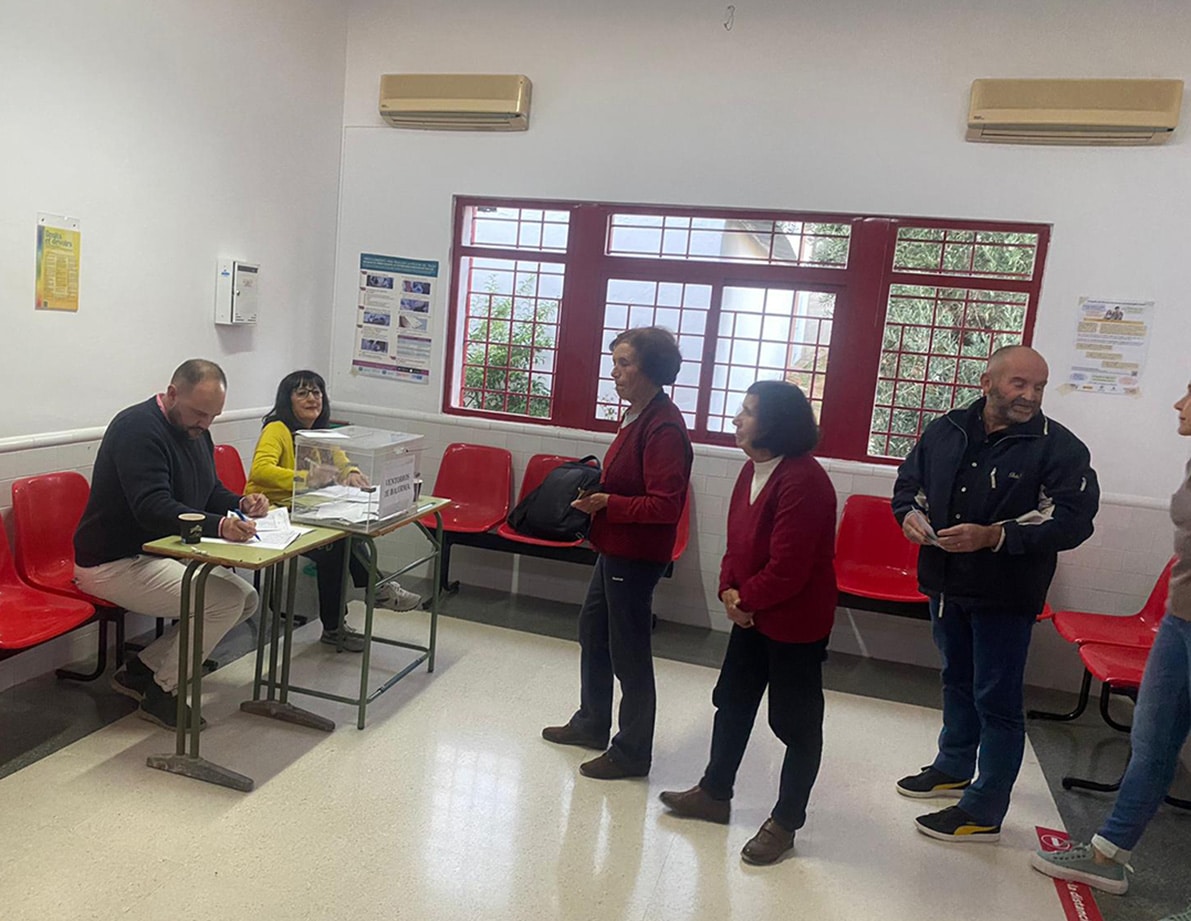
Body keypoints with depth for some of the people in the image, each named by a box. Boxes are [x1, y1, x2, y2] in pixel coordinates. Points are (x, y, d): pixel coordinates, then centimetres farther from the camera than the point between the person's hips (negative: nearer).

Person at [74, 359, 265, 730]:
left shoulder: (194, 429, 9)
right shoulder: (138, 428, -21)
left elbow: (210, 492, 16)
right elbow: (153, 508, -32)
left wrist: (241, 504, -6)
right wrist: (218, 525, -45)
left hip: (166, 553, 10)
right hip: (113, 564, -10)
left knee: (247, 600, 2)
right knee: (225, 600, -22)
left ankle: (140, 670, 10)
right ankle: (161, 693, -1)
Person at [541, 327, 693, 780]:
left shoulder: (664, 427, -22)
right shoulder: (638, 415, 8)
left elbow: (665, 505, -27)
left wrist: (606, 503, -26)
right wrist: (595, 487, 5)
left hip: (636, 555, -10)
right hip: (615, 547, 11)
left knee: (629, 652, 3)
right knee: (593, 631, 23)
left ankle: (632, 753, 22)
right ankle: (592, 724, 42)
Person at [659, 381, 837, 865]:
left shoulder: (803, 481, -25)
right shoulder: (752, 470, 3)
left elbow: (788, 568, -26)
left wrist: (746, 598, -12)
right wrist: (730, 591, -5)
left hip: (795, 619, -9)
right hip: (751, 612, 9)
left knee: (796, 722, 8)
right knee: (732, 701, 20)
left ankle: (785, 822, 25)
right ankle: (715, 792, 39)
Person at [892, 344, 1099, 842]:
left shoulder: (1059, 447, -12)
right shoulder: (945, 431, 2)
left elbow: (1073, 521, -18)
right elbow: (908, 482, 13)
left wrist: (993, 536, -28)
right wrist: (911, 513, -9)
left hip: (1005, 595, -5)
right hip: (946, 584, 5)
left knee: (997, 700, 3)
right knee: (957, 681, 22)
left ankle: (983, 812, 17)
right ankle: (953, 769, 43)